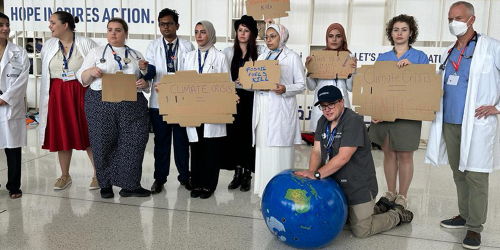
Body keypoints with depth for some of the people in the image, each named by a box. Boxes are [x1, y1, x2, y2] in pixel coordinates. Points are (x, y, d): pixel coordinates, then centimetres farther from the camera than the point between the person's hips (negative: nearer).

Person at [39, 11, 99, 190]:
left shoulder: (86, 44, -6)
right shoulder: (48, 45, 7)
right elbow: (45, 71, 14)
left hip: (82, 94, -4)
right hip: (58, 95, 4)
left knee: (88, 135, 2)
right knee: (61, 135, 9)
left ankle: (98, 174, 16)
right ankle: (65, 176, 24)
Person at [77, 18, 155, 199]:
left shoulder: (136, 55, 16)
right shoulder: (96, 52, 11)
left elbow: (146, 80, 16)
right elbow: (82, 78, 7)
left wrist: (144, 83, -7)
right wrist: (91, 71, -14)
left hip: (132, 105, 1)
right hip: (101, 104, -1)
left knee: (133, 143, -4)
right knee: (103, 145, 2)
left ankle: (130, 185, 6)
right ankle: (106, 184, 17)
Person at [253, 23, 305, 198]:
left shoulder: (292, 57, 2)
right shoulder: (262, 57, 18)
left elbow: (301, 85, -2)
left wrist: (285, 89, -19)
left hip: (281, 110, -5)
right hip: (262, 108, 5)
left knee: (279, 150, -6)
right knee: (263, 148, 6)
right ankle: (265, 189, 15)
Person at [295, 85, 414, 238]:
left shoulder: (353, 121, -21)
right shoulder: (323, 122, 4)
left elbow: (343, 157, -28)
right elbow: (317, 151, -2)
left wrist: (317, 174, -33)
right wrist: (311, 172, -21)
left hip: (359, 186, -8)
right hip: (337, 185, 8)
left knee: (361, 231, -2)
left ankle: (397, 215, 24)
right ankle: (378, 208, 34)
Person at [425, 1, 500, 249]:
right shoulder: (448, 54, 16)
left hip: (477, 124, -6)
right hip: (449, 124, 6)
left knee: (475, 176, -3)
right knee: (459, 174, 13)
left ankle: (474, 227, 4)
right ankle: (464, 215, 25)